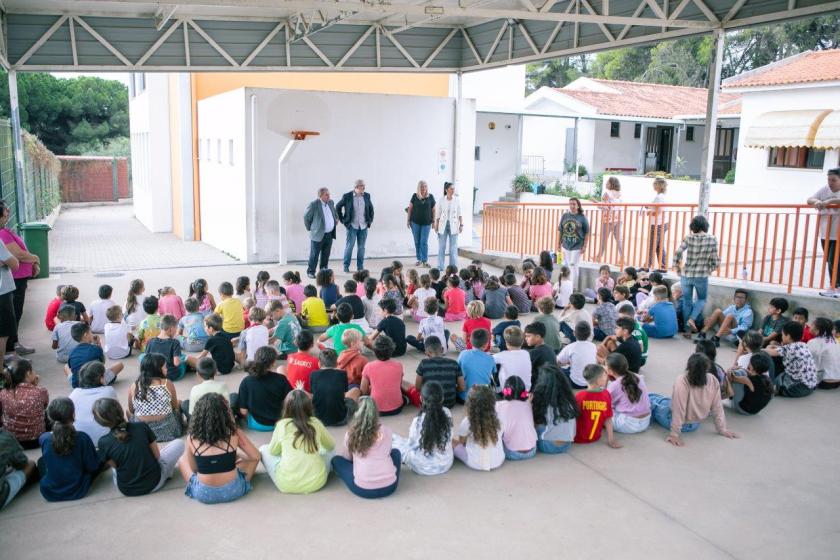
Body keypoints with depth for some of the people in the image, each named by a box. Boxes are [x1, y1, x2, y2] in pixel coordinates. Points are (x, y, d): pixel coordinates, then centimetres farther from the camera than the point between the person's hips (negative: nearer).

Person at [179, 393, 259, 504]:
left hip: (203, 494, 1)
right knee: (251, 456, 21)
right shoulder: (234, 433, -10)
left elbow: (193, 468, 3)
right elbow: (256, 456, 1)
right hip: (233, 490, 0)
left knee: (183, 459, 25)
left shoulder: (192, 438, -8)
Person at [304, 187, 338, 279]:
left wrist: (336, 219, 15)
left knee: (326, 255, 13)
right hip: (318, 235, -6)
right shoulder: (313, 204, -13)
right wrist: (310, 228, 2)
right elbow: (306, 218, -5)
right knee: (314, 255, 0)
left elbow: (334, 213, 26)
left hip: (330, 234, 6)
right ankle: (310, 272, 11)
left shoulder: (331, 202, 7)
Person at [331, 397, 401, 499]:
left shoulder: (350, 434, 2)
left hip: (362, 489, -2)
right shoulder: (386, 431, 5)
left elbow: (346, 457, 19)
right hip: (389, 486, 2)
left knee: (336, 460, 22)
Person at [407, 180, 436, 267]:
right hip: (415, 222, 1)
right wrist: (408, 220, 4)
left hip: (426, 223, -1)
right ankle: (419, 259, 17)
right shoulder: (415, 196, 0)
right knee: (417, 242, 7)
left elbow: (433, 210, 6)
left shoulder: (430, 197, -1)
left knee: (424, 242, -5)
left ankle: (425, 261, 0)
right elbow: (410, 208, 6)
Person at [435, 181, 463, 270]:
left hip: (453, 225, 0)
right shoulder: (441, 201, 0)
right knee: (441, 247, 4)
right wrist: (436, 227, 3)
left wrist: (461, 225, -4)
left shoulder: (457, 200, 1)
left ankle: (453, 266, 8)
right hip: (443, 225, 0)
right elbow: (437, 215, 4)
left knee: (453, 247, 2)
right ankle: (440, 266, 11)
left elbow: (460, 214, 4)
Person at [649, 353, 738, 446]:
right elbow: (717, 407, -10)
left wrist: (674, 434, -23)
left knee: (651, 398, 17)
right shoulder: (714, 381, -18)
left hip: (673, 420, -5)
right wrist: (722, 429, 1)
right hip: (695, 425, 5)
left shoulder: (682, 381, -33)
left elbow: (678, 410, -30)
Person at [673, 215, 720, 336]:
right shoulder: (712, 240, -4)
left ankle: (688, 328, 16)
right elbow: (715, 261, -4)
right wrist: (709, 270, 14)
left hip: (686, 274, 1)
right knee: (702, 299, 21)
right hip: (702, 276, -1)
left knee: (687, 301, 14)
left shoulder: (689, 238, -5)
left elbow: (677, 253, -11)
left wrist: (678, 268, 3)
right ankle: (692, 319, -1)